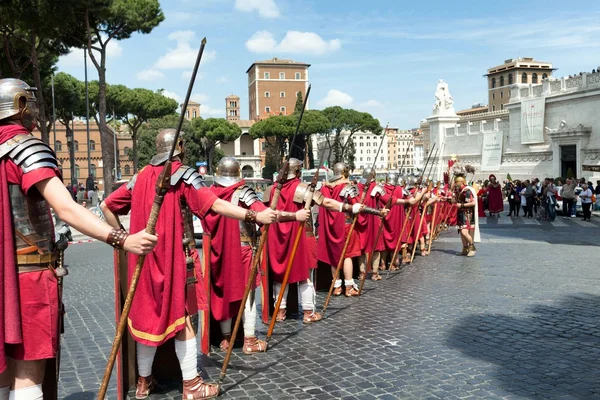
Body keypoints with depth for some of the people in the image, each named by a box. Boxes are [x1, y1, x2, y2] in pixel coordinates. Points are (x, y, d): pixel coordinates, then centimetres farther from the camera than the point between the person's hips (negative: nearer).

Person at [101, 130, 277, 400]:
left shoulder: (140, 177, 11)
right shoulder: (183, 175, -8)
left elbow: (107, 206, 14)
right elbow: (214, 205, -22)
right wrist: (255, 215, -27)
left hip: (144, 257, 6)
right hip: (174, 257, -5)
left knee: (146, 315, 13)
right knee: (181, 317, 2)